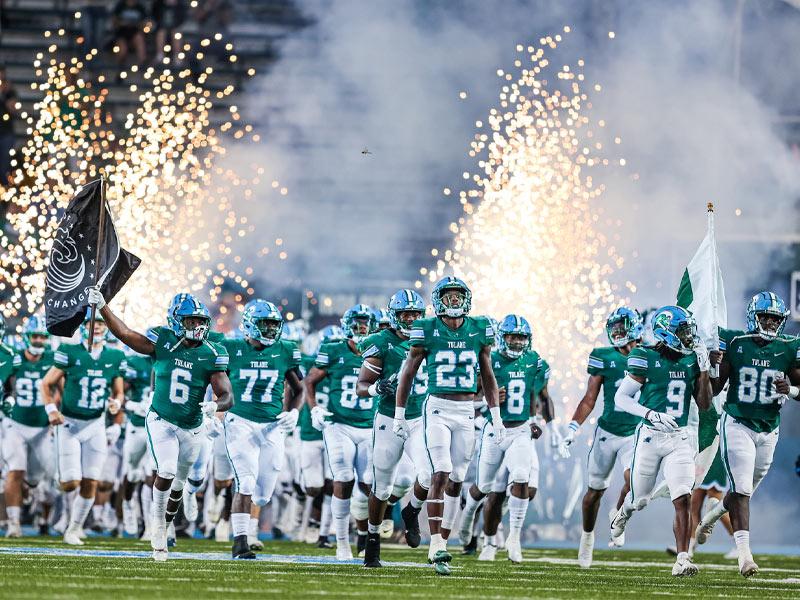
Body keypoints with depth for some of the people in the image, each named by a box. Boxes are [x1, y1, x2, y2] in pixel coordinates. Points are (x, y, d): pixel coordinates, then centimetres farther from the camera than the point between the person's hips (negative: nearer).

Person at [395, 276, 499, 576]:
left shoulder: (479, 330, 5)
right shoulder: (427, 330, -4)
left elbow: (488, 377, 13)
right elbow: (408, 373, 4)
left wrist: (496, 417, 11)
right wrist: (399, 414, 4)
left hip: (467, 413, 4)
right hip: (437, 409, -4)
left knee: (456, 481, 6)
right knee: (440, 474, -15)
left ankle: (441, 545, 14)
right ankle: (436, 546, -16)